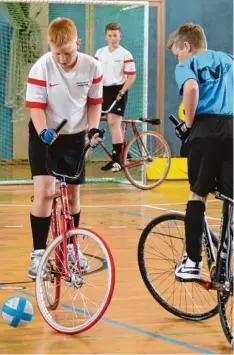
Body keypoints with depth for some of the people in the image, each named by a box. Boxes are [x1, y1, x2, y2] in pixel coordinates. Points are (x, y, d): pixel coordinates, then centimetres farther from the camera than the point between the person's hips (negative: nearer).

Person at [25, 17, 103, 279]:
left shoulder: (92, 67, -13)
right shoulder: (41, 68, -21)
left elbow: (95, 102, 0)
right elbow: (36, 106, -18)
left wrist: (93, 129, -13)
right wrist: (43, 132, -35)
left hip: (75, 137, 3)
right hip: (45, 137, -3)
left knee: (73, 194, 12)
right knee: (44, 192, -15)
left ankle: (70, 247, 29)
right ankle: (38, 252, -8)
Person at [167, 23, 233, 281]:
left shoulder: (187, 64, 9)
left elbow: (191, 87, -14)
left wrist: (188, 124, -4)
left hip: (204, 131, -3)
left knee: (198, 194, 10)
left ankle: (193, 261, 8)